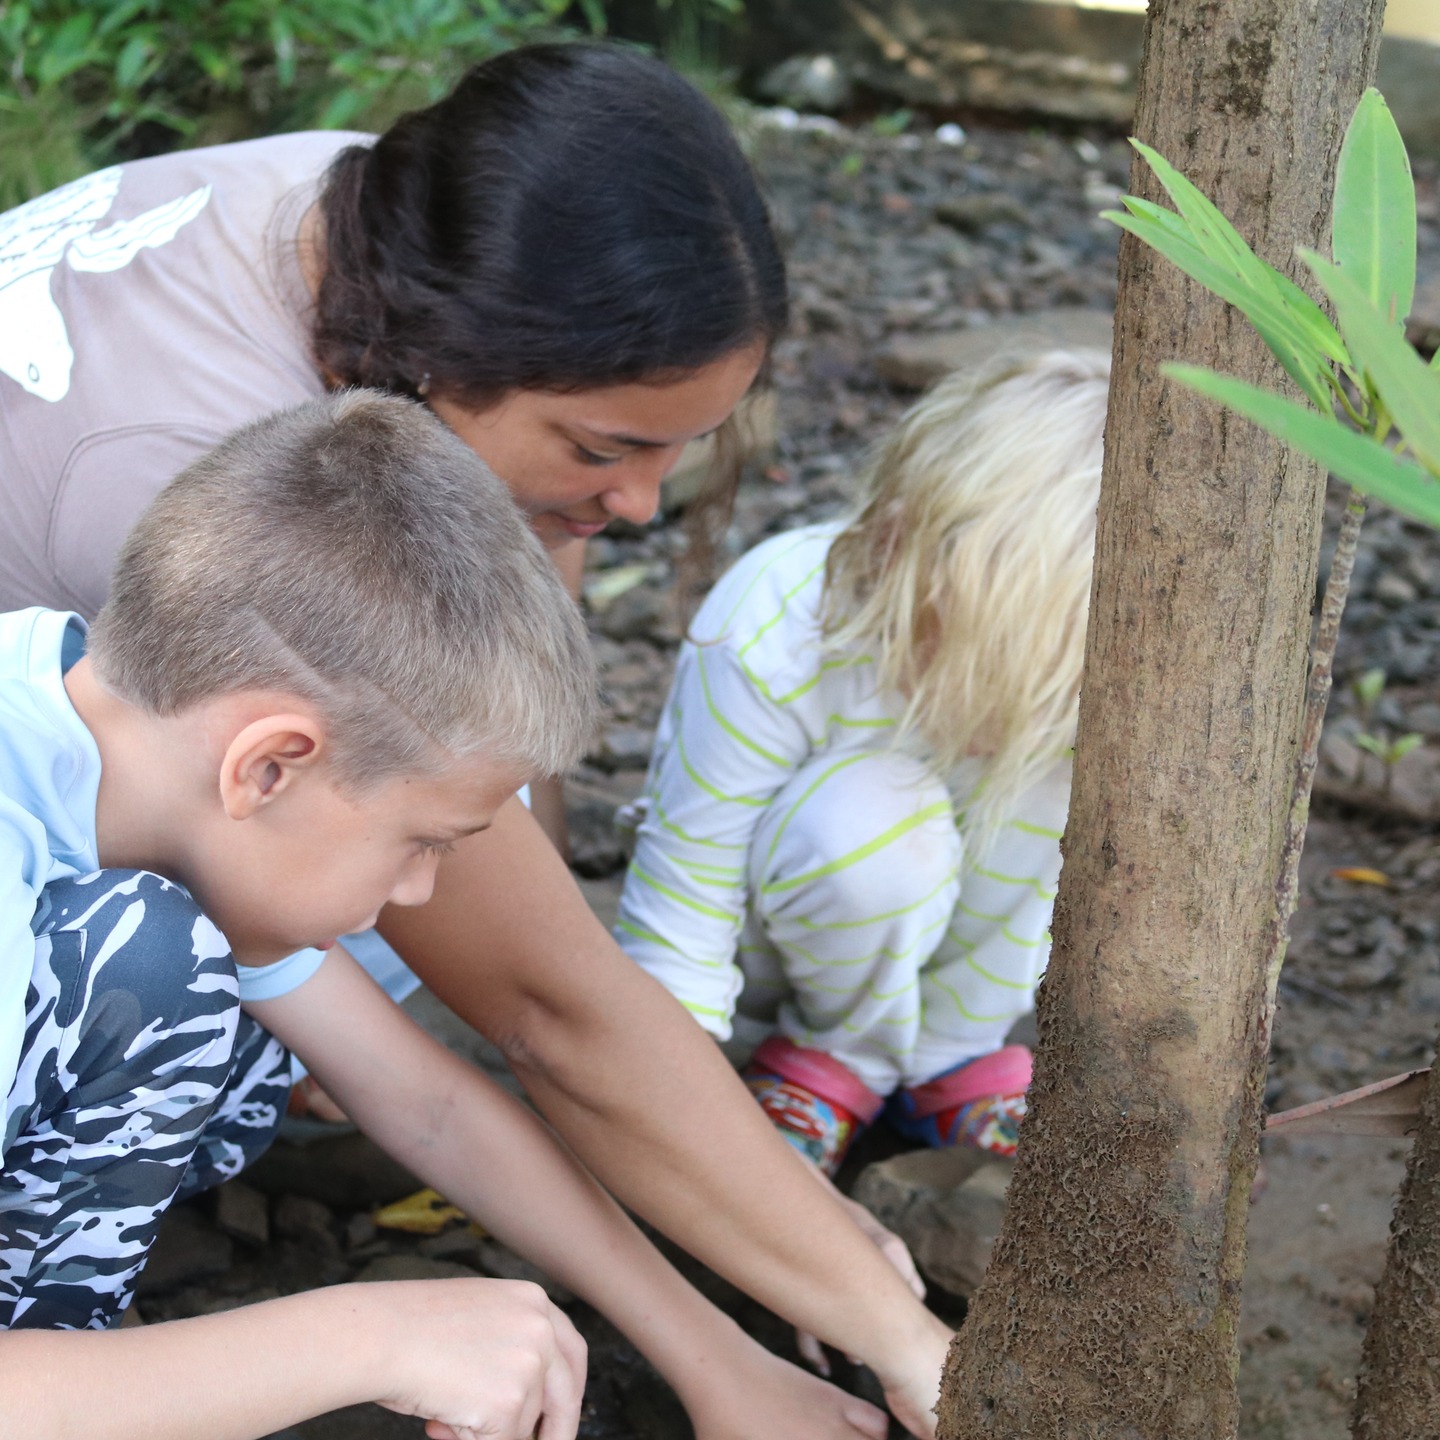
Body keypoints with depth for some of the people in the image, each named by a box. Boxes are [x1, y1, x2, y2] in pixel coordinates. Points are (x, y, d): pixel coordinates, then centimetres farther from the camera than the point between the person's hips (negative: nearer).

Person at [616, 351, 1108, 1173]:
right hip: (768, 934, -3)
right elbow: (673, 926, -31)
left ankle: (943, 1055, -7)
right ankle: (844, 1053, -7)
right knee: (867, 822, -37)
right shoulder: (767, 647, -36)